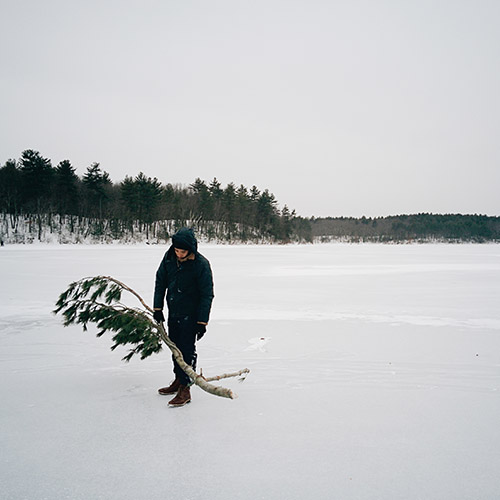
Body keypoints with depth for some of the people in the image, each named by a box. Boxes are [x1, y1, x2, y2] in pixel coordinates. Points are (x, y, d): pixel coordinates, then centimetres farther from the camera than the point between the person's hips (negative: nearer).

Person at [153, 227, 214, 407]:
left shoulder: (201, 264, -19)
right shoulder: (169, 257, -4)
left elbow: (206, 295, -15)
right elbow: (160, 282, 8)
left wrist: (202, 322, -15)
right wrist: (157, 308, 6)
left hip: (190, 315, -6)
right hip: (173, 312, 6)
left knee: (187, 350, -4)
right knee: (175, 347, 16)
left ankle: (185, 389, 4)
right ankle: (178, 380, 32)